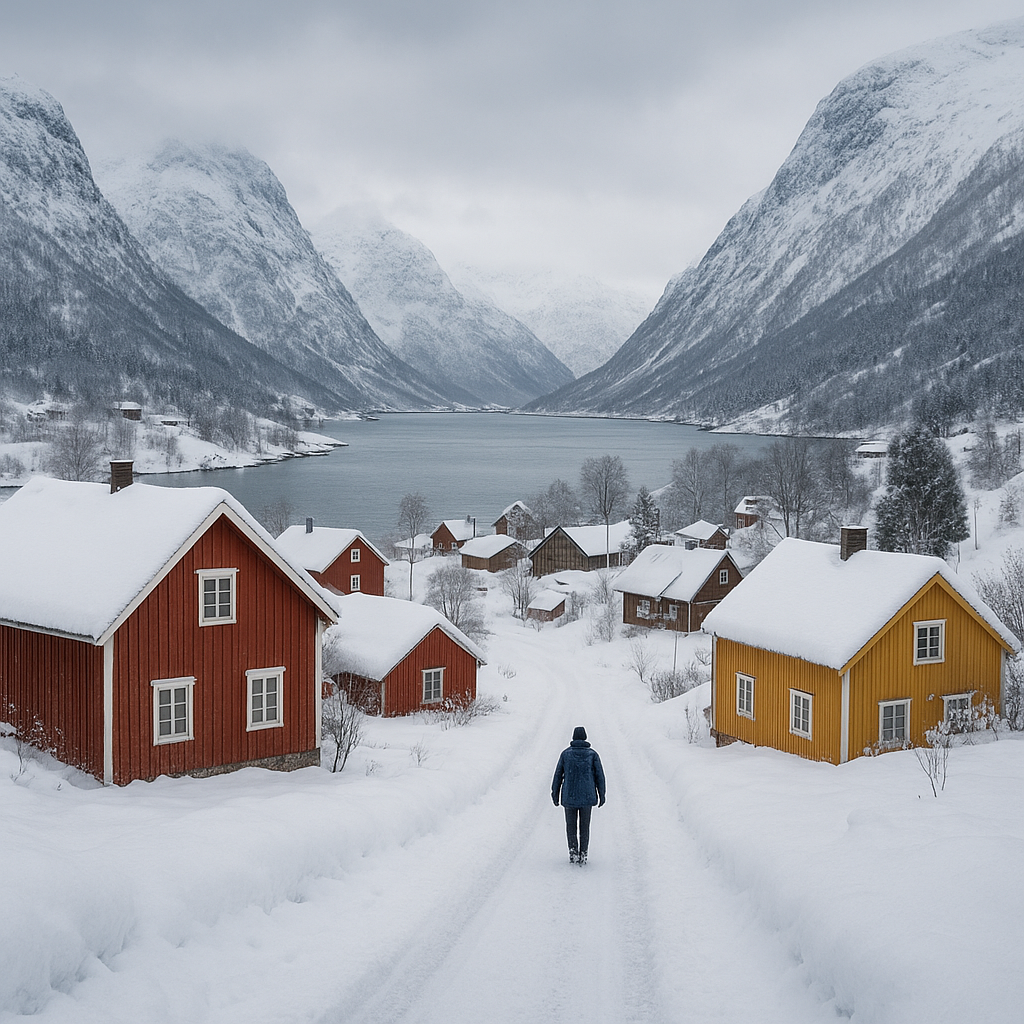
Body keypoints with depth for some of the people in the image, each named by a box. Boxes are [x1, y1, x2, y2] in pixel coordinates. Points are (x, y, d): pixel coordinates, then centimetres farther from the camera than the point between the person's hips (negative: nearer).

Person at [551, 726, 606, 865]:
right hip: (587, 796, 0)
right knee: (584, 826, 11)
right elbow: (599, 775, 0)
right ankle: (583, 853, 8)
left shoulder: (566, 753, -2)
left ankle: (573, 850, -7)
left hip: (569, 796, 0)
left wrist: (555, 793, 10)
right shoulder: (592, 754, -2)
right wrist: (601, 795, 8)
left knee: (571, 825, 9)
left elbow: (558, 774, 1)